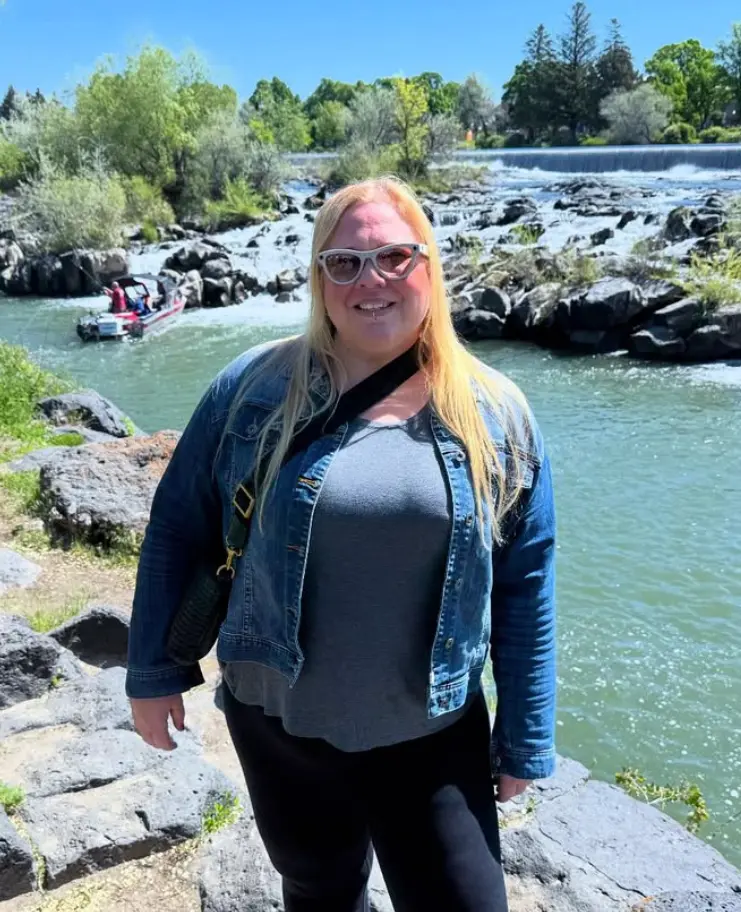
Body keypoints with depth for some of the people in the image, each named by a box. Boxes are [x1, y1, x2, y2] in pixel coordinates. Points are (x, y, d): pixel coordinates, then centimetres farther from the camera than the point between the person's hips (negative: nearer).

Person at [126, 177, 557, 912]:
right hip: (278, 723, 1)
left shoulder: (495, 413, -6)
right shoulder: (254, 389, -9)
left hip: (435, 739, 0)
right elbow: (177, 529, -1)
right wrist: (155, 672, 1)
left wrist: (526, 737, 2)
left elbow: (525, 583, -1)